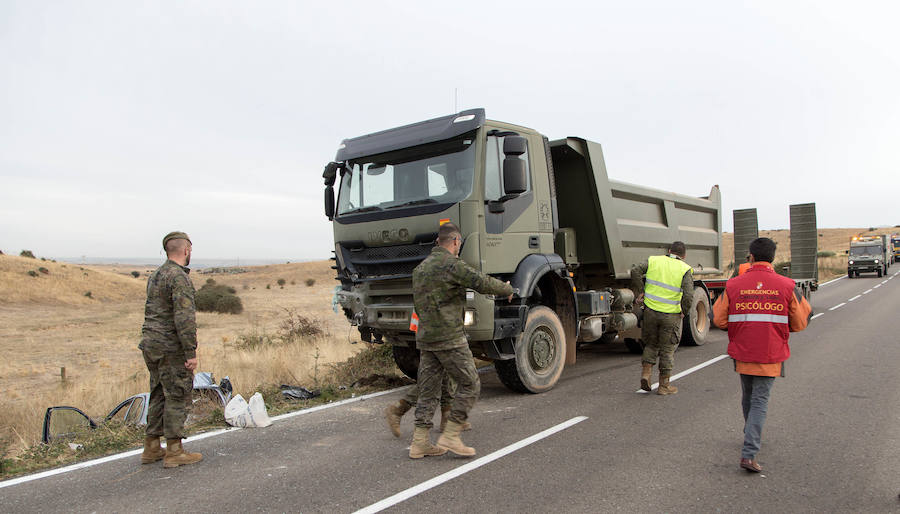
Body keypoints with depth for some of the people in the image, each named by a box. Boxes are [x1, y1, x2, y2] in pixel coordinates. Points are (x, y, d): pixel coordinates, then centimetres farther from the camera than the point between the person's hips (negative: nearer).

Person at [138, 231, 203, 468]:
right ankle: (174, 452, 5)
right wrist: (191, 353, -21)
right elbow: (184, 318, -23)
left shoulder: (155, 275, 14)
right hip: (171, 348, -9)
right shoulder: (179, 277, -17)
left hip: (151, 343, 9)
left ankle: (151, 448, 23)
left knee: (160, 395, 16)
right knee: (178, 397, -1)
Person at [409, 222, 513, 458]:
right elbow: (483, 283, -15)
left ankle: (419, 443, 12)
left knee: (428, 390, 11)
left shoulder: (420, 268, 16)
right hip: (449, 338, -8)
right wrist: (507, 289, 3)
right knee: (469, 385, 3)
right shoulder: (452, 264, -12)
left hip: (424, 338, 8)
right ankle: (450, 436, 1)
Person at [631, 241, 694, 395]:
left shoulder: (654, 260, 4)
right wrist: (683, 311, 0)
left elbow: (635, 270, -9)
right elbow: (688, 294, -15)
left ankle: (645, 372, 4)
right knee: (667, 349, 10)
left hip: (651, 311, 2)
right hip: (671, 315, -2)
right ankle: (664, 385, 16)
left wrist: (640, 291, 0)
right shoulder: (685, 269, -4)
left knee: (651, 344, 21)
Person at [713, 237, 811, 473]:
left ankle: (752, 435, 43)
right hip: (771, 356, -1)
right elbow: (800, 322, 1)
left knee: (748, 396, 22)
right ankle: (749, 453, -8)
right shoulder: (786, 286, -6)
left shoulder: (734, 285, -5)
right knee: (760, 401, 2)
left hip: (742, 353, 2)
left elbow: (719, 319, -3)